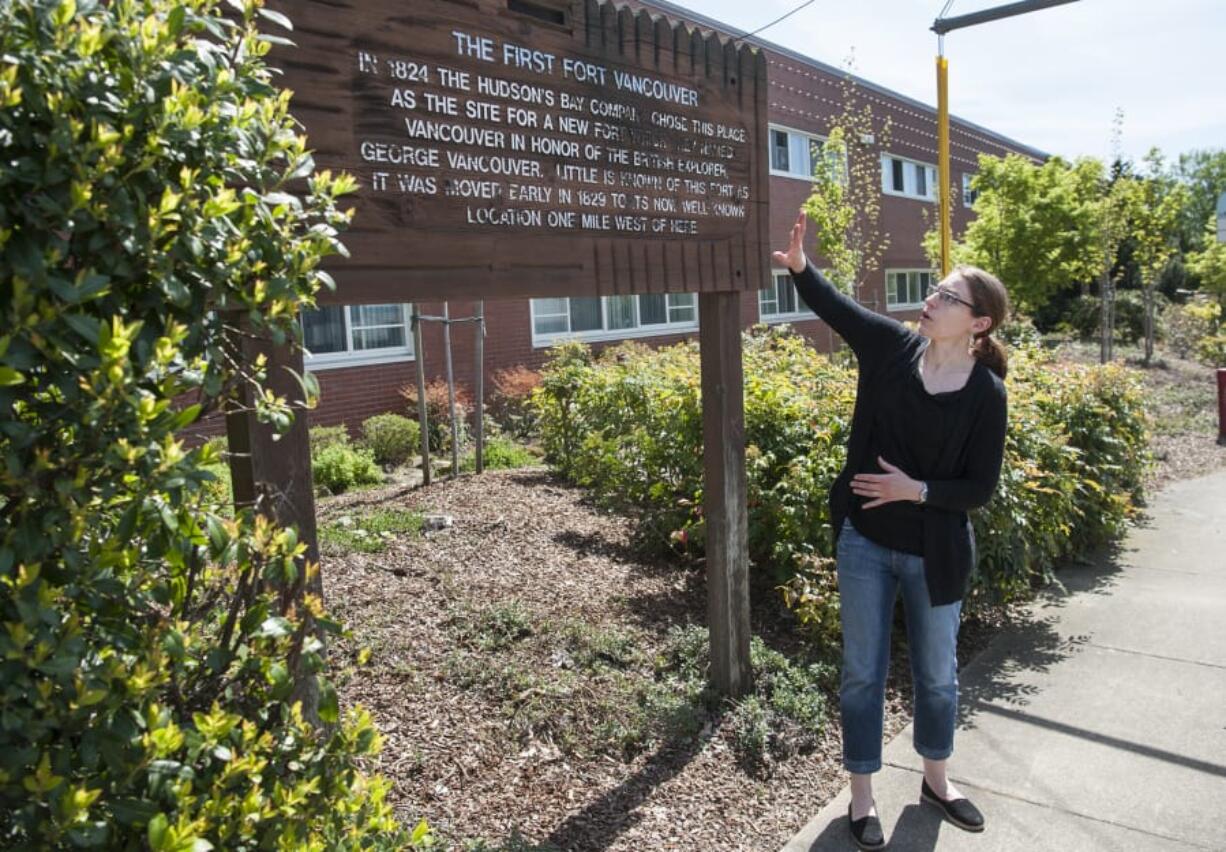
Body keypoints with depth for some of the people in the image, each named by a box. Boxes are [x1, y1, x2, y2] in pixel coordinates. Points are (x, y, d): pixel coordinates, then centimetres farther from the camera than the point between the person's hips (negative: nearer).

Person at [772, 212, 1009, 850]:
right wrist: (799, 267, -29)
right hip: (865, 541, 1)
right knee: (863, 673, 11)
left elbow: (981, 487, -9)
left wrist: (918, 490, -22)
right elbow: (835, 306, -11)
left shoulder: (987, 394, -11)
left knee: (937, 674, 19)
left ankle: (935, 780, 45)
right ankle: (862, 796, 29)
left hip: (936, 553, 0)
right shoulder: (892, 346, -7)